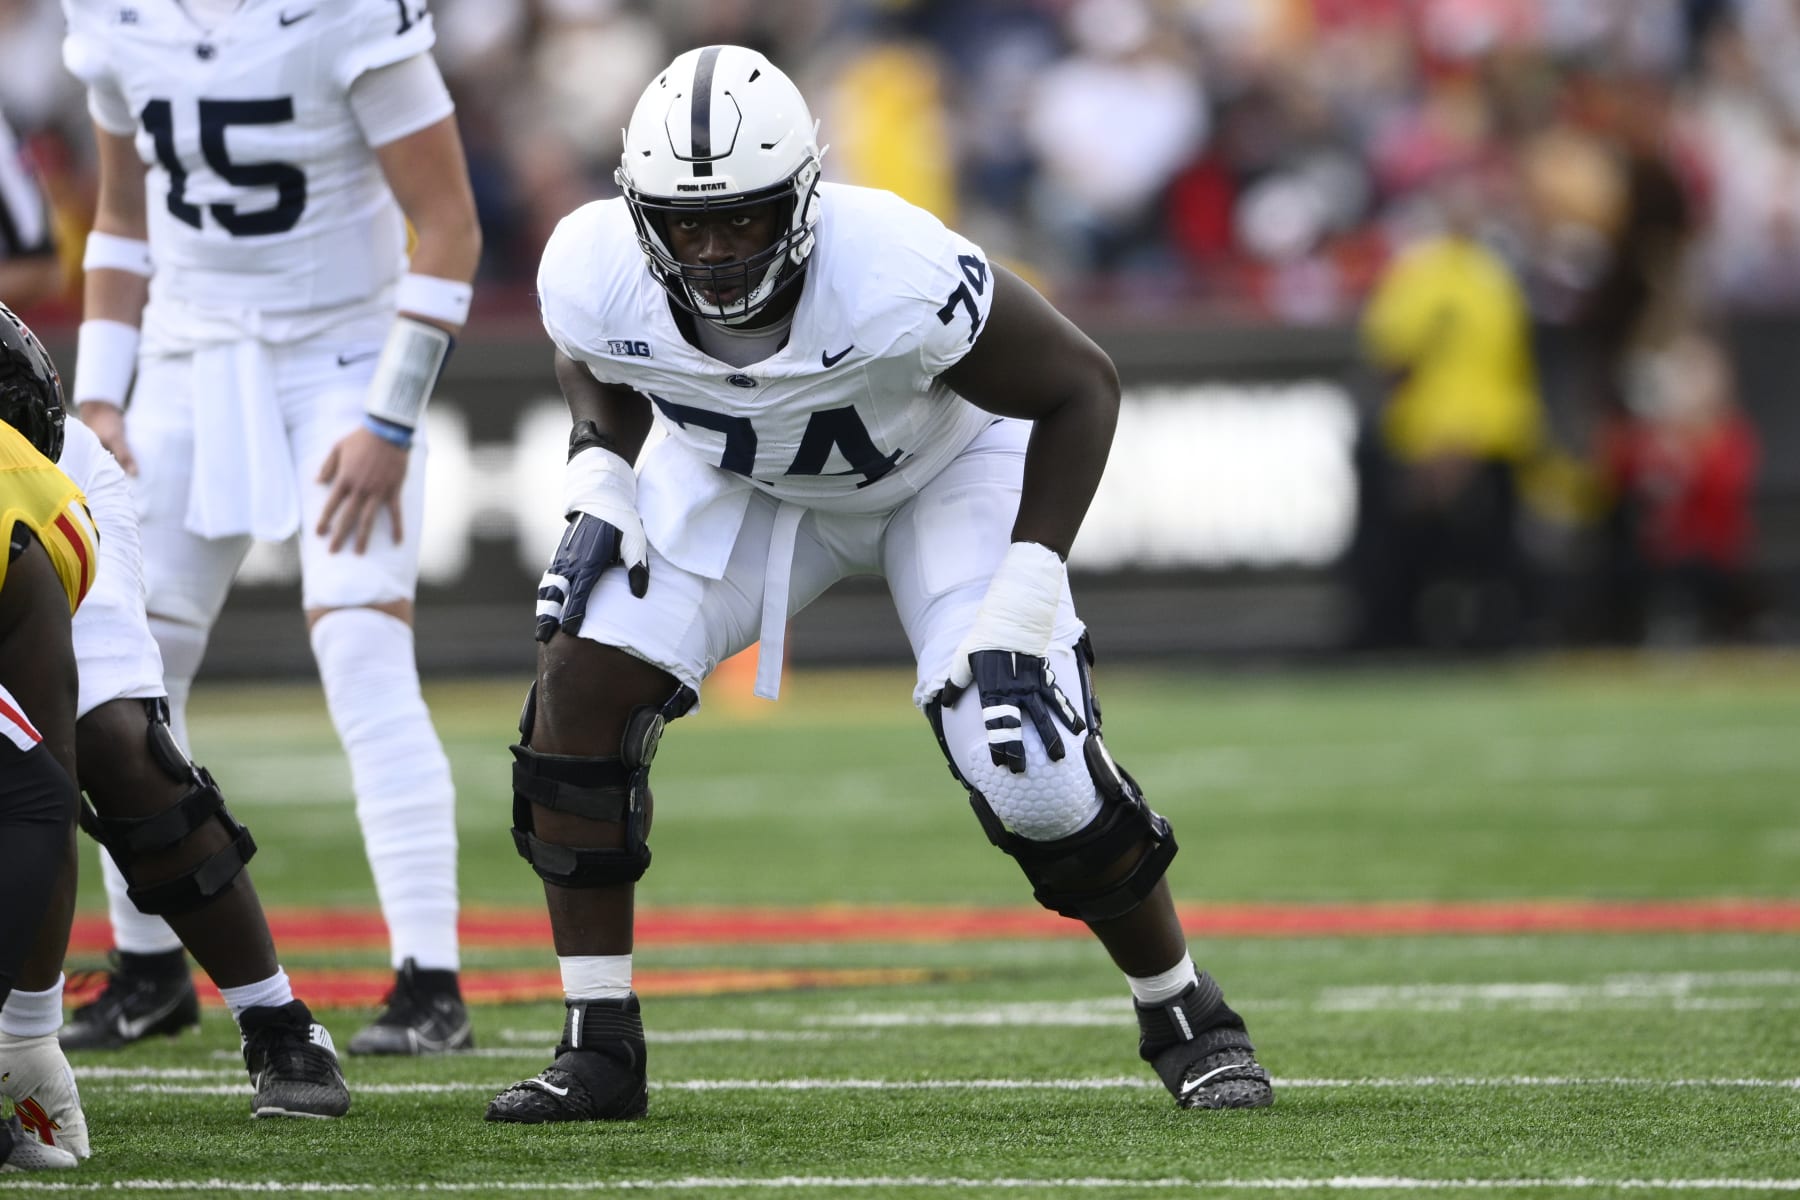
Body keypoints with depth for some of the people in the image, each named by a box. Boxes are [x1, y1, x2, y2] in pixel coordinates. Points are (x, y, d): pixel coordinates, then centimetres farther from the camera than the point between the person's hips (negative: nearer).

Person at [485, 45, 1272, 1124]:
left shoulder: (897, 279, -42)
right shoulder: (596, 276, -29)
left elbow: (1081, 387, -25)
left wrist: (1021, 608, -29)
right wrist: (598, 487, -19)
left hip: (946, 469, -3)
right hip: (737, 476, 4)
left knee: (1033, 773, -16)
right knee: (582, 689, -16)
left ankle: (1188, 1021, 11)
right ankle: (600, 1052, -5)